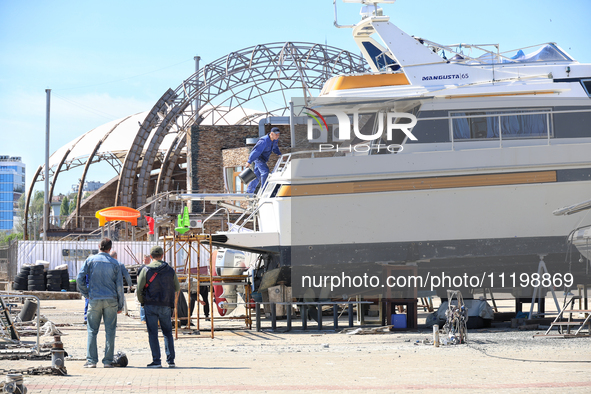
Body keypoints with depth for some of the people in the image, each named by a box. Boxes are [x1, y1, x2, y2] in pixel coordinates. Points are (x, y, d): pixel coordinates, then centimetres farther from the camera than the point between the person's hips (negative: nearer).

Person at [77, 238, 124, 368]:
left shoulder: (90, 260, 1)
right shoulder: (115, 263, 3)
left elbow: (80, 279, -4)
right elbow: (119, 285, 4)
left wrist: (86, 294, 8)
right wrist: (120, 305, 9)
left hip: (94, 300, 0)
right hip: (111, 300, 0)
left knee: (92, 330, 4)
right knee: (110, 330, 4)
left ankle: (91, 360, -3)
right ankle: (108, 360, 2)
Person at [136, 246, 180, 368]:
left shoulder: (146, 270, -3)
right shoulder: (170, 270, 5)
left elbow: (139, 289, -6)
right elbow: (177, 288, 12)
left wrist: (142, 301, 11)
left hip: (151, 305, -2)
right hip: (166, 306, 2)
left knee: (153, 334, 1)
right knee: (168, 333, 13)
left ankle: (156, 361, -5)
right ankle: (171, 360, 7)